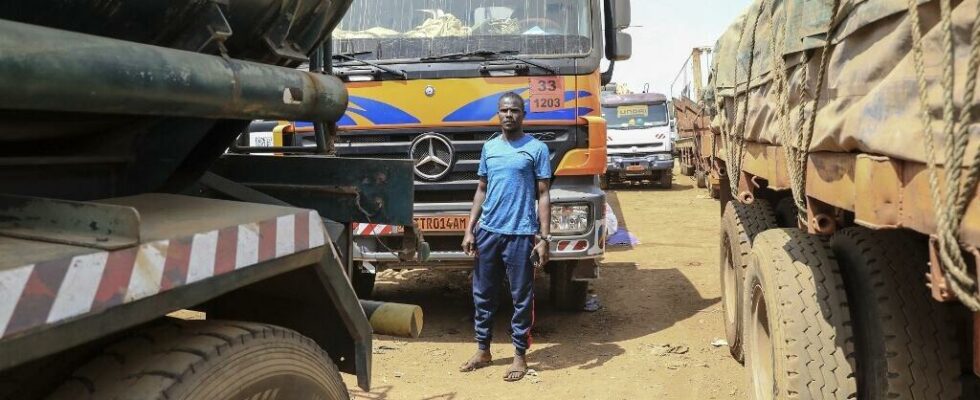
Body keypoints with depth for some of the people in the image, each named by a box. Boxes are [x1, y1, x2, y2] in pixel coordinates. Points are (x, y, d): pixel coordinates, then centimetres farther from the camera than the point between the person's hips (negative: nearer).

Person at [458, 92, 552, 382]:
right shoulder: (489, 147, 11)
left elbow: (543, 195, -3)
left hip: (520, 235, -5)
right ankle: (483, 351, 26)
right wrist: (469, 229, 8)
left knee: (521, 298, 4)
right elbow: (481, 190, 15)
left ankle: (520, 355, 16)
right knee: (483, 294, 12)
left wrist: (544, 238, -10)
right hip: (488, 233, 5)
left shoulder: (536, 148, -3)